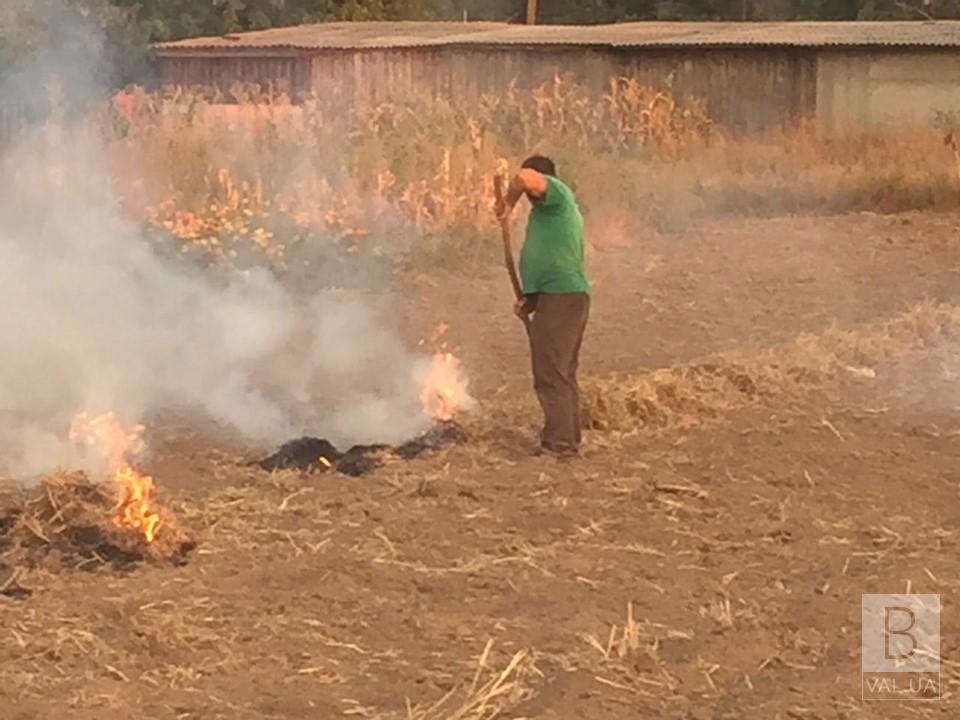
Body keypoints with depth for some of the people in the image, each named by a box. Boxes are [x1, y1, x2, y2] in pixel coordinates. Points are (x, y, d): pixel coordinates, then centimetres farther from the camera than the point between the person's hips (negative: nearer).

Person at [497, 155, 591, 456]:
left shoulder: (557, 193, -4)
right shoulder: (556, 210, 25)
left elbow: (526, 178, -26)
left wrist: (508, 204, -9)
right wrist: (530, 300, 20)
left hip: (561, 297, -11)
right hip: (567, 296, 11)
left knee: (551, 374, -9)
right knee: (562, 374, 16)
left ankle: (559, 442, -8)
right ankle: (568, 439, 22)